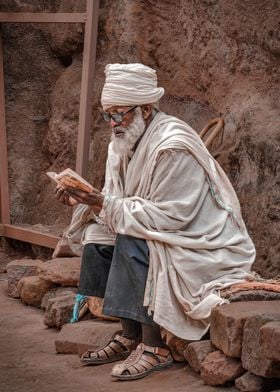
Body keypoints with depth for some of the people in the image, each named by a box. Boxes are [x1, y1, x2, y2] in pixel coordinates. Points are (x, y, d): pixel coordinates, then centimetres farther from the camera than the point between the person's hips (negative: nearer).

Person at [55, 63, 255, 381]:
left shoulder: (174, 148, -24)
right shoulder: (125, 142, 4)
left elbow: (170, 216, -28)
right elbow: (115, 203, 8)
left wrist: (105, 203, -27)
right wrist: (82, 199, -13)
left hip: (205, 243, -9)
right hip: (160, 234, 9)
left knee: (132, 244, -29)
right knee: (97, 238, -5)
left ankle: (153, 347, -21)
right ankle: (129, 336, -4)